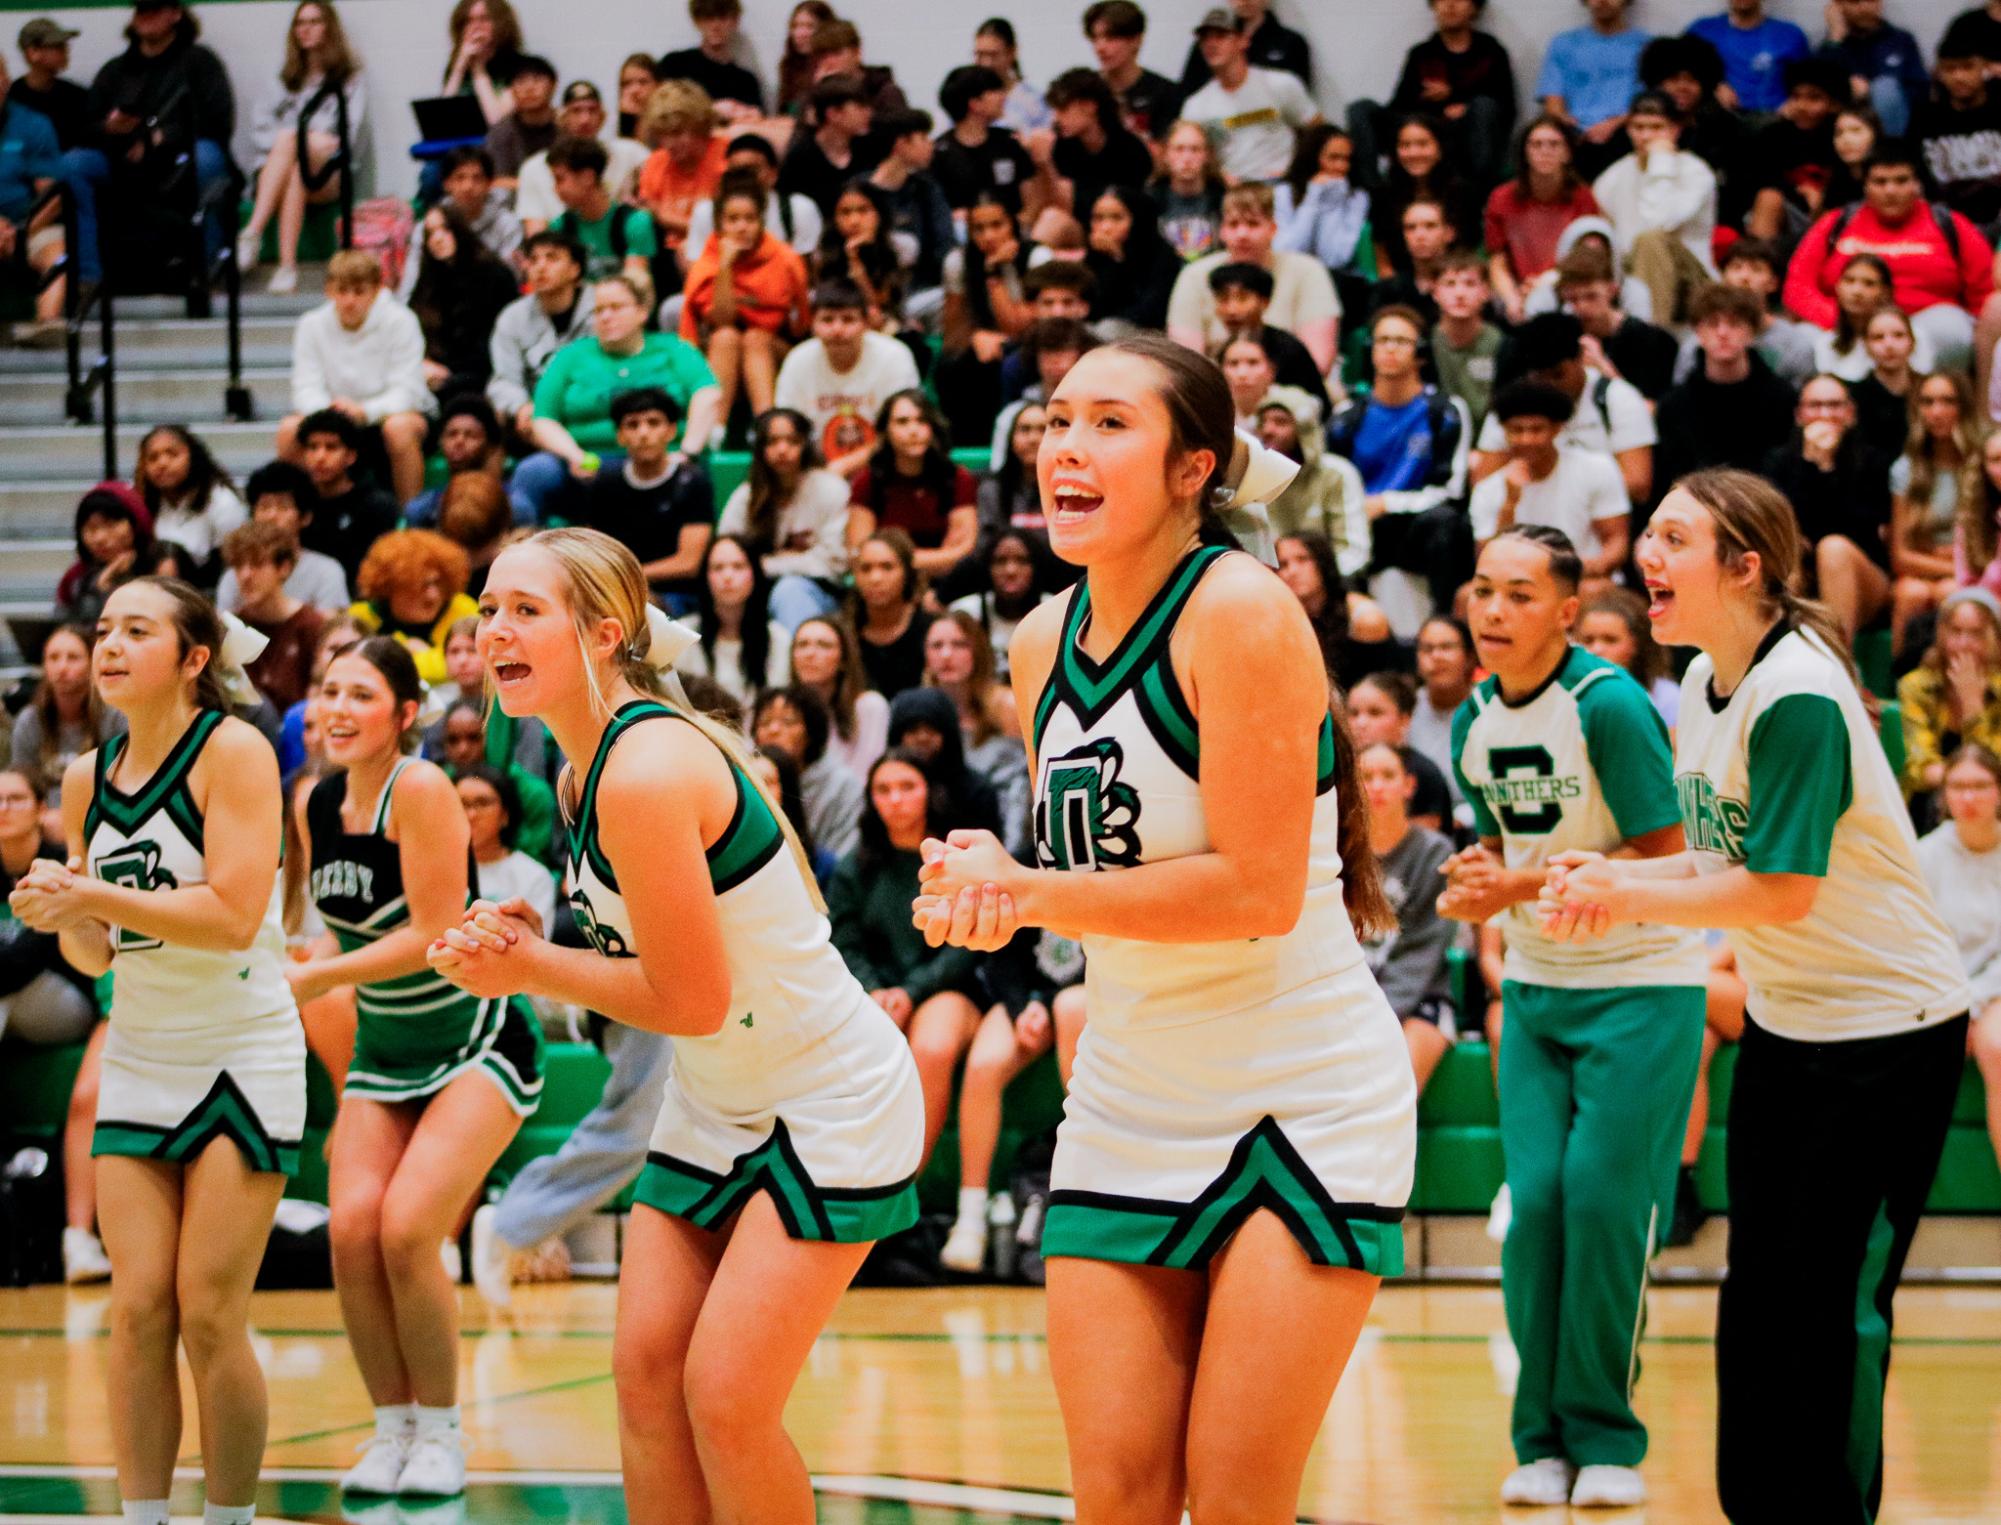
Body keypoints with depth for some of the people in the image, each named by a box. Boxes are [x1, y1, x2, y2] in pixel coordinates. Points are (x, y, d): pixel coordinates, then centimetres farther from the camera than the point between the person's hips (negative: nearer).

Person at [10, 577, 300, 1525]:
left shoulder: (234, 751, -11)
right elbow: (95, 955, 14)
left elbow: (233, 915, -20)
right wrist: (60, 915, -8)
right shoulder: (86, 779, 7)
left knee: (209, 1316, -7)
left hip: (242, 1061, -5)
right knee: (137, 1309, -2)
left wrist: (94, 894, -24)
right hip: (137, 1059, 5)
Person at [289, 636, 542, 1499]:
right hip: (383, 1052, 6)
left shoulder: (420, 790, -19)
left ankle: (440, 1434, -2)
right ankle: (392, 1427, 2)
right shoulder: (316, 806, 1)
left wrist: (316, 978, -23)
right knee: (350, 1227, -14)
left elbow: (435, 934, -23)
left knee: (406, 1230, -20)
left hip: (477, 1046, -6)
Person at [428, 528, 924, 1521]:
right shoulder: (587, 768, 3)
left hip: (830, 1110, -9)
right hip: (716, 1105, 9)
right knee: (645, 1371, 1)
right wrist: (521, 942, -5)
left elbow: (692, 1000, -22)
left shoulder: (645, 772, -25)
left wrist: (530, 971, -11)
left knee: (725, 1399, -12)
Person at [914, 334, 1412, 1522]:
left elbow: (1257, 889, -21)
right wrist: (992, 876, -5)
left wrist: (1024, 893, -17)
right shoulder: (1044, 643, 7)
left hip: (1302, 1102, -6)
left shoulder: (1239, 612, -16)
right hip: (1127, 1101, 6)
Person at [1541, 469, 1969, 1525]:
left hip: (1886, 1025, -9)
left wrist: (1629, 895, -18)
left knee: (1835, 1303, -6)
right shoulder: (1703, 682, 4)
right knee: (1758, 1293, 11)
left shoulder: (1797, 697, -23)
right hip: (1785, 1021, 9)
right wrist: (1613, 882, -9)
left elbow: (1781, 890, -24)